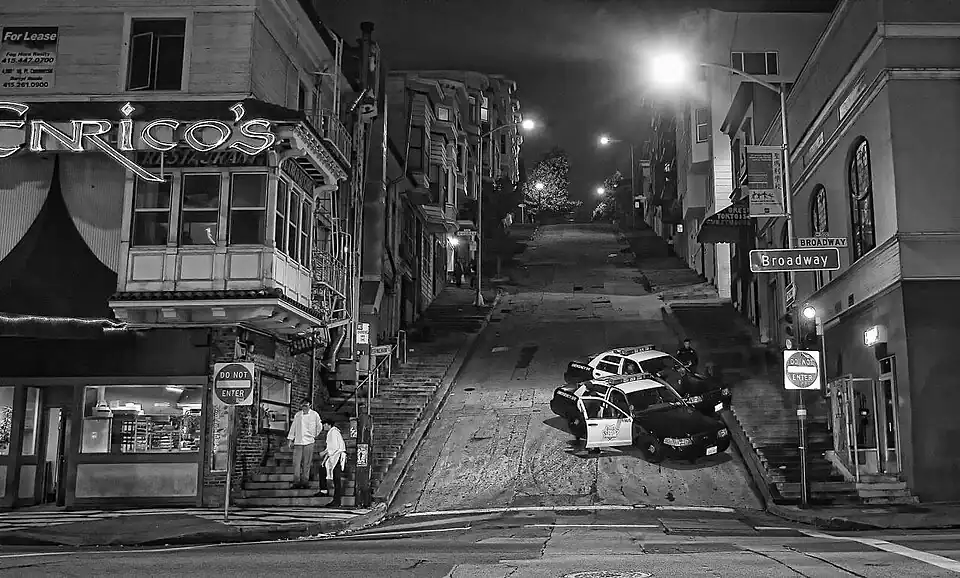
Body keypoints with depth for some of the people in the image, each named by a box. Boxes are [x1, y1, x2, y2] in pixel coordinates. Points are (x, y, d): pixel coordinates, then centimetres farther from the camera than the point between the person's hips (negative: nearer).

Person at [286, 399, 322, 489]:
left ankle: (305, 481, 4)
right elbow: (293, 427, 13)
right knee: (296, 462, -5)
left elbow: (319, 427, 15)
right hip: (298, 441, 2)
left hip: (309, 442, -1)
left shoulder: (314, 415, 4)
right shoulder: (297, 415, 8)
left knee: (306, 463, -1)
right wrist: (290, 439, 9)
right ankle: (296, 482, -3)